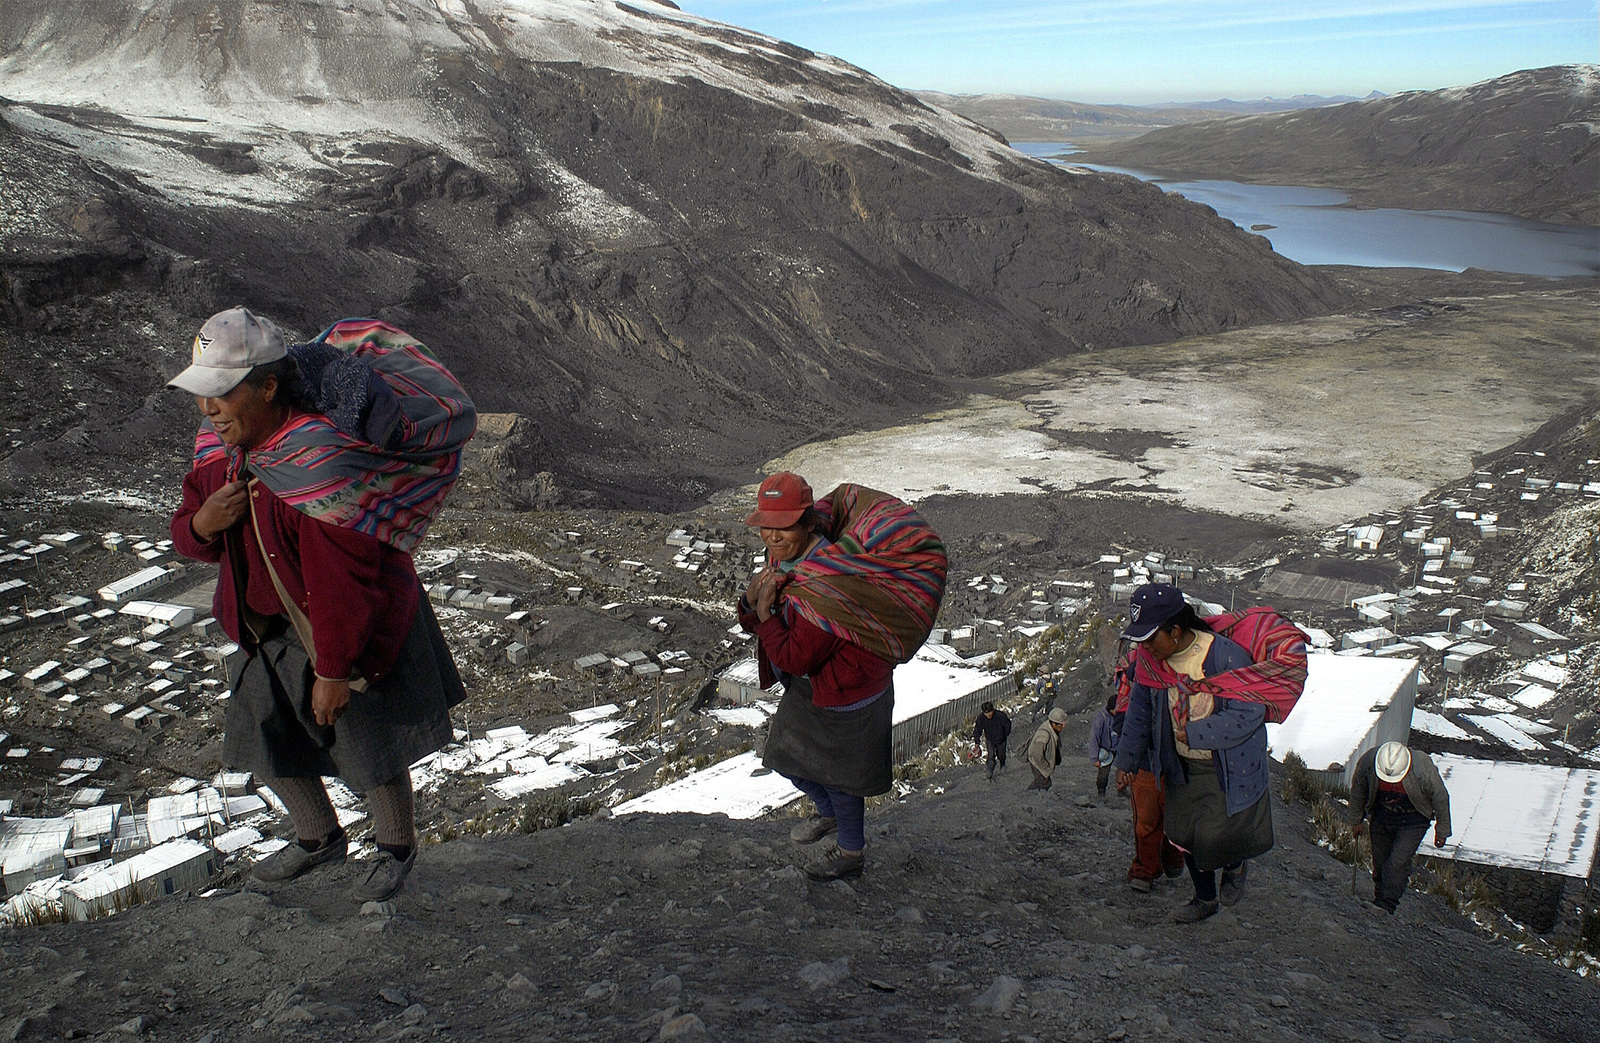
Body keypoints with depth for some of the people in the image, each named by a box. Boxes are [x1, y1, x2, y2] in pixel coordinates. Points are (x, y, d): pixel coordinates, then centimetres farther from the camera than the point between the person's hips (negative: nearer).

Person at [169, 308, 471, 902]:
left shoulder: (323, 457, -33)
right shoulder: (221, 446, -5)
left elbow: (342, 580, -30)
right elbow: (188, 538, 6)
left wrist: (333, 671, -24)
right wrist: (202, 524, -19)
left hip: (355, 629, -8)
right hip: (273, 629, 8)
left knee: (371, 751, 7)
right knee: (266, 738, 18)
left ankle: (397, 848, 36)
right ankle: (319, 840, 44)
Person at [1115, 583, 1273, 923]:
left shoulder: (1226, 656, -26)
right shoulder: (1149, 659, -9)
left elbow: (1249, 713, -25)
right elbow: (1139, 712, 5)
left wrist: (1195, 734, -26)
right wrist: (1127, 760, 8)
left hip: (1228, 766, -5)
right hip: (1183, 766, 6)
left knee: (1213, 836, -9)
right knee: (1183, 832, 12)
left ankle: (1236, 862, 29)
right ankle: (1205, 898, 37)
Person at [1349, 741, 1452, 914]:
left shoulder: (1424, 769, -34)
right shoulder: (1367, 762, -27)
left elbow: (1440, 798, -14)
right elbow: (1358, 791, -5)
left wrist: (1442, 831, -2)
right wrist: (1356, 820, 7)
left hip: (1413, 822, -3)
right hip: (1382, 819, 3)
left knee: (1397, 863, -13)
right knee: (1380, 861, 11)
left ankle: (1388, 903, 0)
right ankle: (1379, 897, 33)